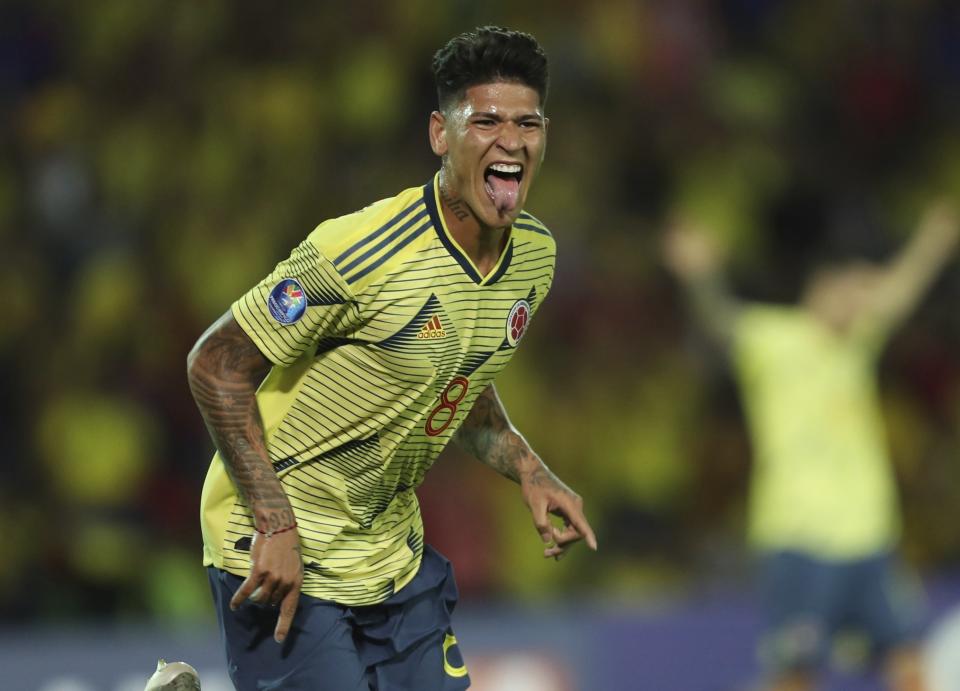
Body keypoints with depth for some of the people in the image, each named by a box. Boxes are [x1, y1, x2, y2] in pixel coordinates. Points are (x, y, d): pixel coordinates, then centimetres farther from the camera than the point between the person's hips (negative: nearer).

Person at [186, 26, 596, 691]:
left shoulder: (535, 253, 1)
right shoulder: (363, 251, -24)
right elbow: (216, 364, -18)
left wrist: (528, 470, 2)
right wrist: (276, 524, -22)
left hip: (394, 555, 8)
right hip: (288, 559, -7)